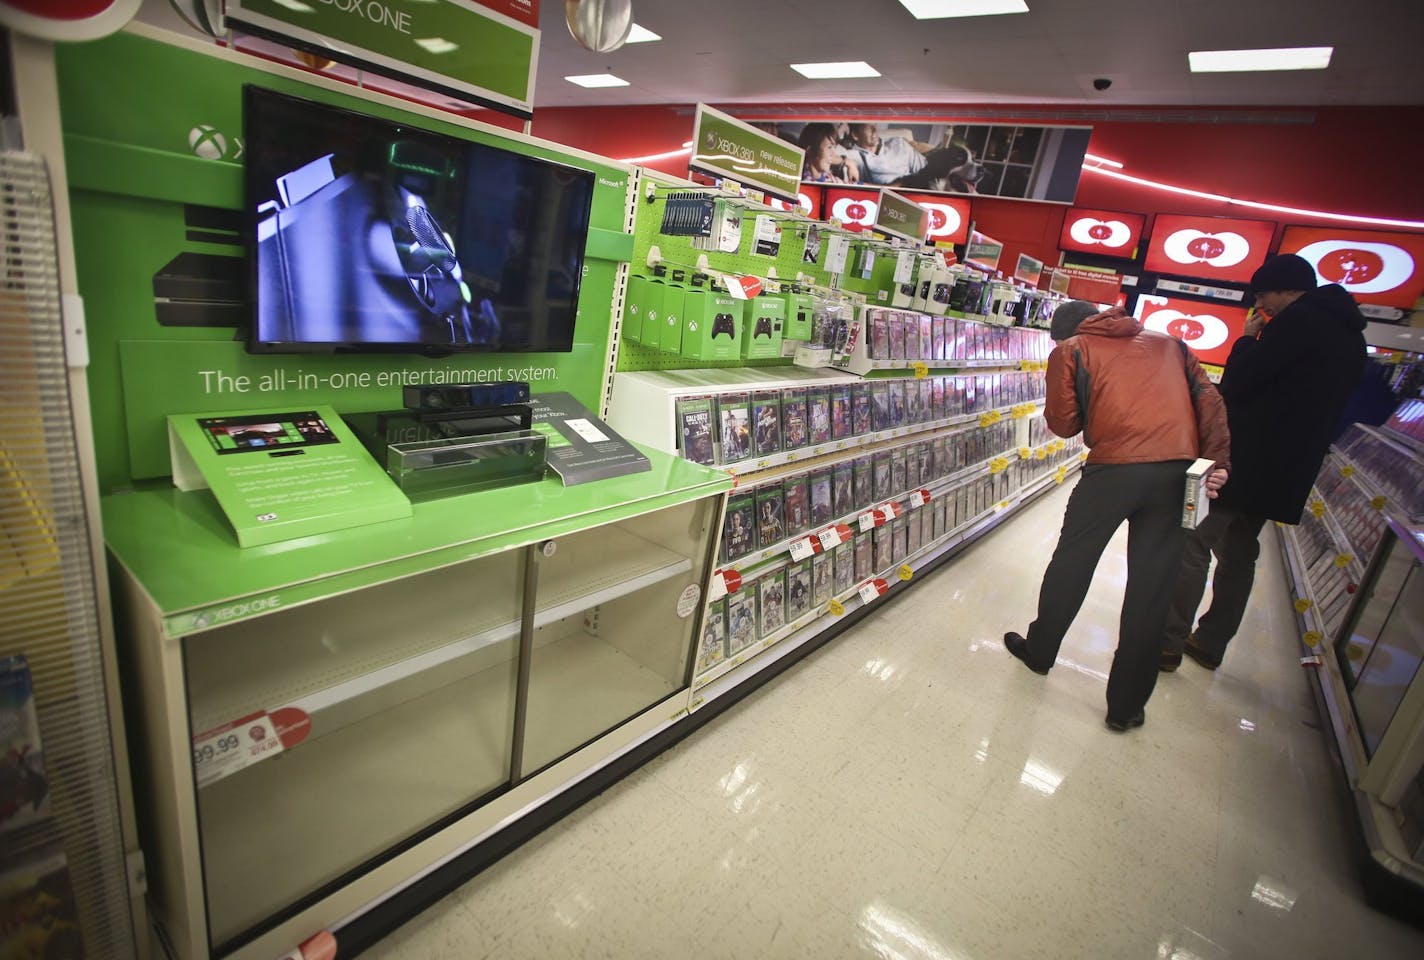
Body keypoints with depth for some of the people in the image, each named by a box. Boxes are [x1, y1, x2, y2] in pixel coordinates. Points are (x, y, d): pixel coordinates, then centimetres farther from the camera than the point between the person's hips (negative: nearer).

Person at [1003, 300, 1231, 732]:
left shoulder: (1071, 349, 12)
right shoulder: (1169, 343, 24)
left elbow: (1062, 422, 5)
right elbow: (1208, 399, 10)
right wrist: (1218, 460, 2)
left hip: (1114, 466, -3)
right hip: (1179, 469, 4)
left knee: (1071, 561, 16)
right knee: (1151, 586, 8)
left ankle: (1039, 650, 33)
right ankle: (1127, 706, 17)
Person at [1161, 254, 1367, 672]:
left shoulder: (1300, 320, -12)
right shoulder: (1349, 335, 17)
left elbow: (1235, 383, -16)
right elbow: (1304, 398, 19)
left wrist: (1246, 339, -1)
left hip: (1246, 460, -9)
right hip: (1287, 471, 9)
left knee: (1194, 544, -4)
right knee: (1239, 554, 15)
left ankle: (1168, 642, -1)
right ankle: (1210, 643, 23)